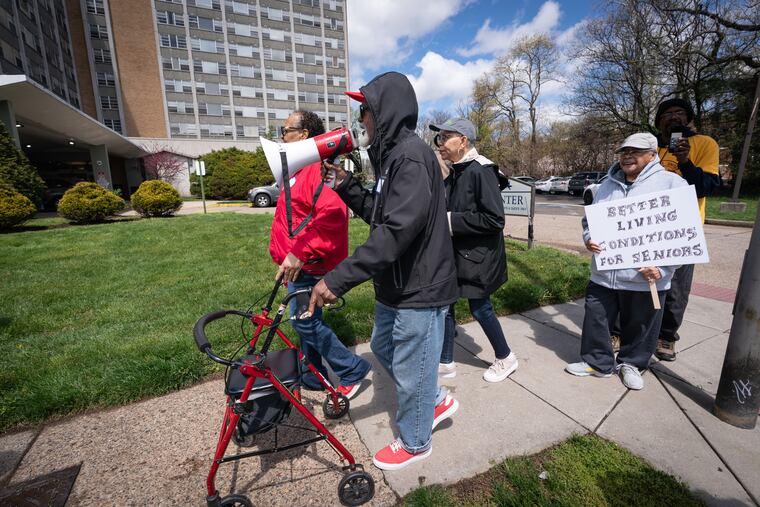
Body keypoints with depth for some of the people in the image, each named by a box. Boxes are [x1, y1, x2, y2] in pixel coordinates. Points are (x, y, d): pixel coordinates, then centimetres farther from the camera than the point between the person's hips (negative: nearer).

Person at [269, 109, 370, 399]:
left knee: (305, 322, -5)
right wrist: (288, 256, 25)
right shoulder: (301, 170, 18)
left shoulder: (318, 168, -16)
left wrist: (299, 252, -32)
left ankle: (352, 369, 13)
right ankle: (312, 376, 33)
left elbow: (332, 213, -32)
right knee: (305, 320, 17)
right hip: (299, 264, 10)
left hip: (308, 265, -10)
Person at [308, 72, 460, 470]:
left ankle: (415, 442, 37)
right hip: (397, 286, 10)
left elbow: (397, 229, -31)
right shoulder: (391, 155, 12)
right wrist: (345, 184, 6)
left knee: (410, 371, 9)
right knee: (383, 347, 25)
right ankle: (436, 400, 45)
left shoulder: (411, 155, -20)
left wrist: (339, 278, -31)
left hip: (419, 290, -10)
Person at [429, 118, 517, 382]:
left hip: (477, 255, -8)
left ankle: (505, 358, 33)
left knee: (480, 308, 6)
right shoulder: (455, 173, 8)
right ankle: (445, 362, 27)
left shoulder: (481, 170, -16)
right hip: (454, 252, 8)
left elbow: (495, 220, -23)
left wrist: (451, 221, -22)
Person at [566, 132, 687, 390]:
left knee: (639, 327, 14)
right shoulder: (608, 185, 10)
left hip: (645, 277, -3)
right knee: (595, 321, 11)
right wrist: (588, 238, -4)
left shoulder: (672, 184, -4)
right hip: (603, 273, 4)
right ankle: (597, 362, 30)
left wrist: (662, 267, -17)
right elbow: (589, 218, 18)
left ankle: (632, 364, 37)